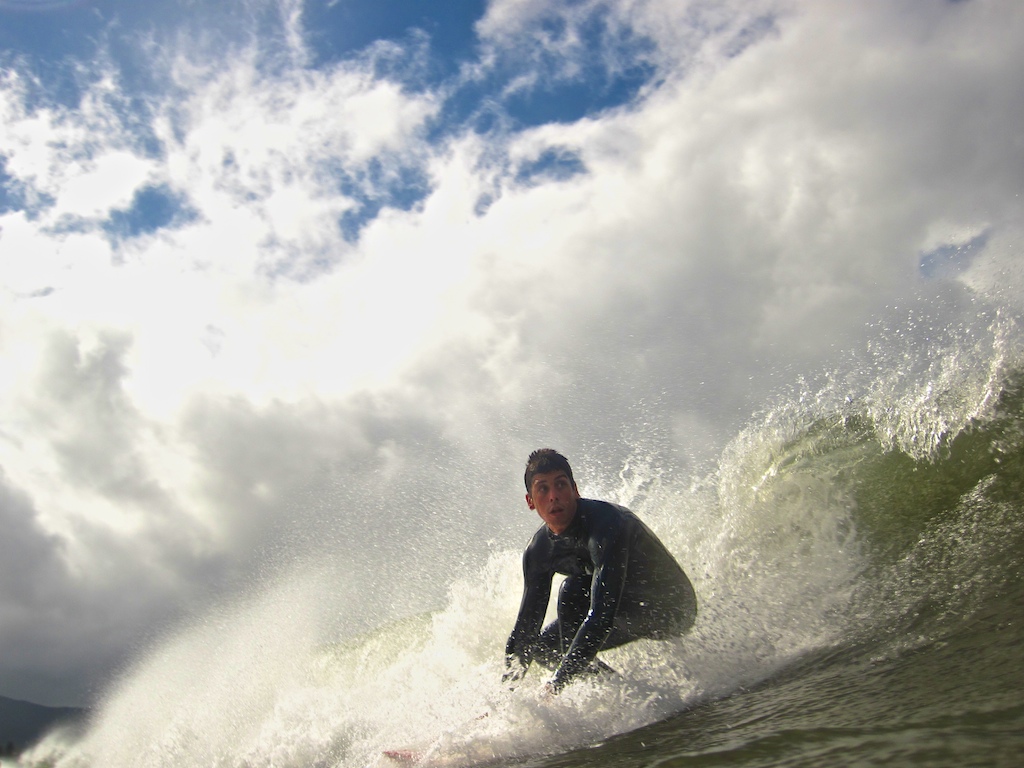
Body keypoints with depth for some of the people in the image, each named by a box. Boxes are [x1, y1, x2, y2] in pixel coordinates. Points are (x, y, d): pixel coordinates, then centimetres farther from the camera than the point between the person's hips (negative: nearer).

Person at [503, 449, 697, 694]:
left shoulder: (605, 522, -33)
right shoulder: (539, 551, -9)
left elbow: (603, 613, -40)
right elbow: (527, 622, -3)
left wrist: (558, 681, -41)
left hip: (672, 608, -8)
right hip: (628, 614, 8)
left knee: (574, 589, -28)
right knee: (541, 647, 4)